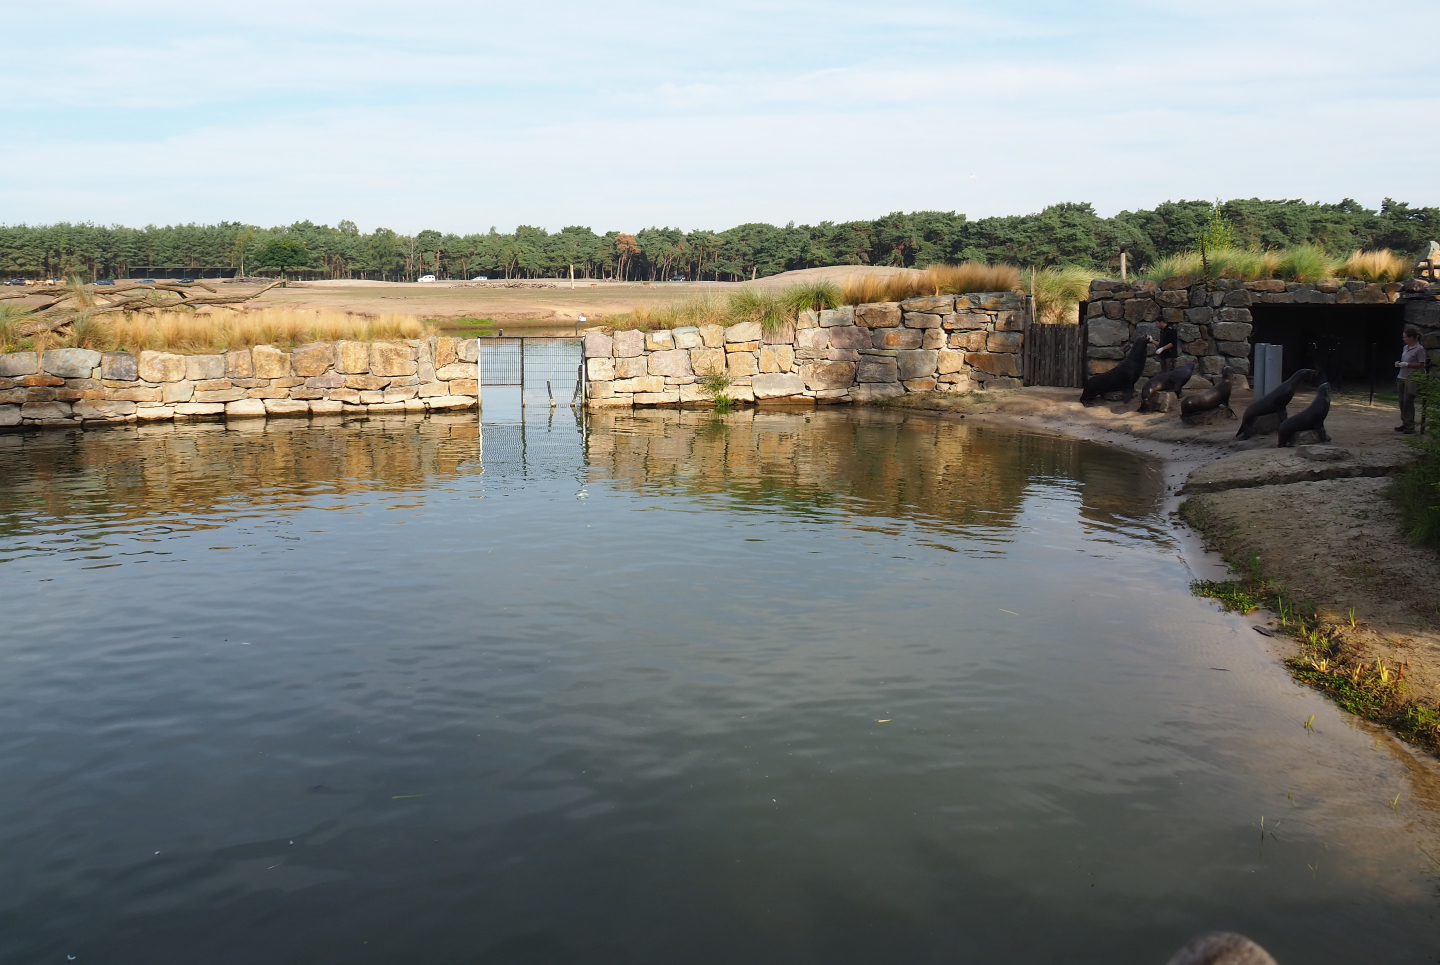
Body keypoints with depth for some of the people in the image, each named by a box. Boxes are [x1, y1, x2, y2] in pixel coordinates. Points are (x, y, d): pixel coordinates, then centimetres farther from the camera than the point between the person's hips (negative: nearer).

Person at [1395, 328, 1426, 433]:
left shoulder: (1419, 349, -9)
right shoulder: (1405, 348, 14)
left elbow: (1421, 364, -11)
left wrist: (1406, 364, -16)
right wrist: (1399, 364, 4)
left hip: (1411, 379, -8)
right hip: (1402, 378, 8)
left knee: (1408, 401, -8)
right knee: (1402, 402, 8)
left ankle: (1410, 425, -2)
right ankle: (1405, 423, 15)